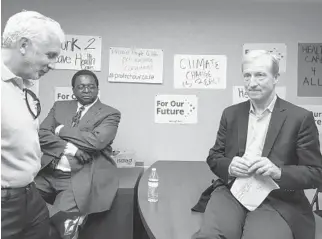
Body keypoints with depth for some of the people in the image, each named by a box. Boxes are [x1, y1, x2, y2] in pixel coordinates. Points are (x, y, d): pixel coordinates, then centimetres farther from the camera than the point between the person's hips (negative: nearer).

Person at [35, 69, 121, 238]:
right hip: (47, 173, 5)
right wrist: (68, 148, -13)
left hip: (80, 177, -4)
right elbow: (41, 134, 4)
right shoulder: (59, 106, 16)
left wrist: (62, 130, -4)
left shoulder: (110, 114, 1)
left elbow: (97, 141, -14)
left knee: (64, 223, -22)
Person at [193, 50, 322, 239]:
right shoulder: (231, 113, 9)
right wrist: (229, 166, -11)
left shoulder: (301, 118, -1)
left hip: (277, 202, -1)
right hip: (232, 193, 2)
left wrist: (278, 172, -19)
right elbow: (214, 157, 12)